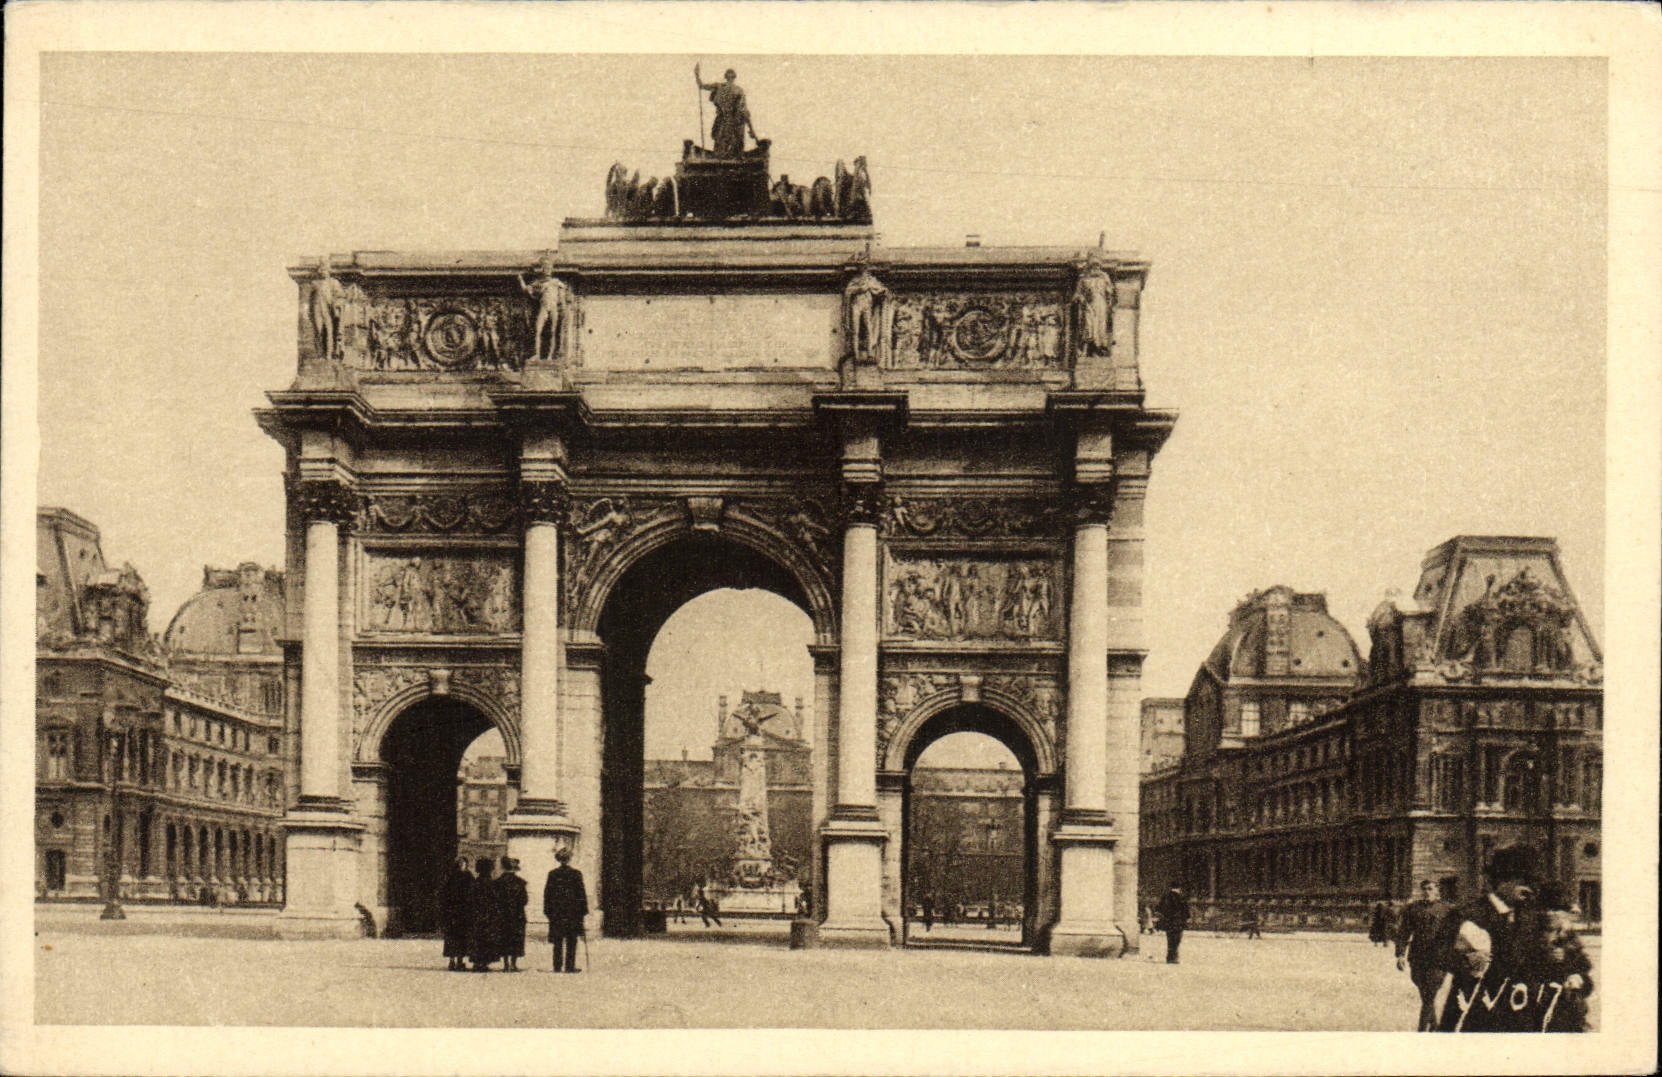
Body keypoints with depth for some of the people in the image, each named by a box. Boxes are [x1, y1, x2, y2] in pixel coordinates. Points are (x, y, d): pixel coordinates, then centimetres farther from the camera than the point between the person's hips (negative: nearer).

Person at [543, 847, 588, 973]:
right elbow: (582, 893, -4)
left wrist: (547, 911, 9)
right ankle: (570, 966, 1)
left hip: (556, 912, 2)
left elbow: (547, 893, 3)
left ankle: (557, 966, 5)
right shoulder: (576, 874, -5)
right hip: (572, 912, -2)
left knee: (558, 941, 7)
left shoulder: (552, 874, 1)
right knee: (571, 941, 4)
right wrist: (584, 910, 2)